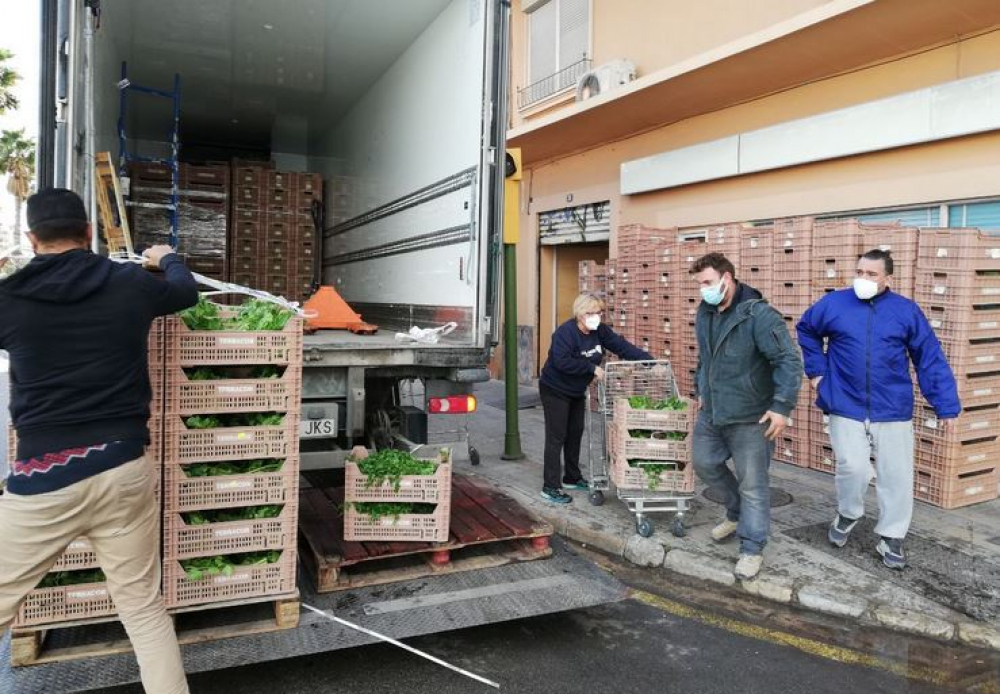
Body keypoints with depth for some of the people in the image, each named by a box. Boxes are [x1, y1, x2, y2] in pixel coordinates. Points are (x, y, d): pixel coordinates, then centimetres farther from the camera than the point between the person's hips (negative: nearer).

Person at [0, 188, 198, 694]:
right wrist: (167, 257, 44)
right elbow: (187, 291, 22)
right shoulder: (130, 285, 1)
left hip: (43, 476, -1)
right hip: (123, 468, 2)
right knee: (142, 604, 13)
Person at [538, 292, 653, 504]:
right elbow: (562, 361, -34)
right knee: (556, 437, -7)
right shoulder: (566, 332, -25)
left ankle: (572, 478, 30)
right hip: (555, 391, -8)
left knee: (575, 433, 15)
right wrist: (592, 368, -30)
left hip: (577, 391, 8)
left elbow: (622, 346, -6)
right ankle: (550, 487, -2)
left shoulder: (599, 331, -3)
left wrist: (648, 359, -17)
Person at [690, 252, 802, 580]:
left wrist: (782, 406, -25)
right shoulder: (705, 313, 5)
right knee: (704, 463, 19)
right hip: (711, 413, 8)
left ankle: (752, 548, 18)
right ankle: (737, 513, 43)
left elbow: (789, 361, -22)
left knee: (753, 485, 2)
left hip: (750, 418, -8)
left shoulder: (759, 314, -19)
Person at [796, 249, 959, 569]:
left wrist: (945, 405, -2)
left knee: (897, 475, 6)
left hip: (893, 410, 1)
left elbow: (931, 360, 1)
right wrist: (817, 370, 10)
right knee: (853, 467, -9)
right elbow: (806, 330, 18)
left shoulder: (906, 310, -2)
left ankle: (891, 537, 25)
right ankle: (848, 514, 22)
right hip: (846, 407, -1)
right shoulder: (834, 303, -1)